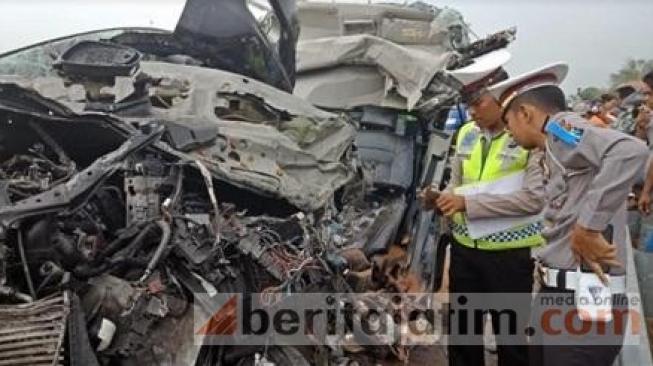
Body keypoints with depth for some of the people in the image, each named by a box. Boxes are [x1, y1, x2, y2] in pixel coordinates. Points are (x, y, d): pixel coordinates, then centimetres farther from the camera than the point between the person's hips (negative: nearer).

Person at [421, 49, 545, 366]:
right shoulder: (466, 134, 7)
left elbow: (534, 198, -22)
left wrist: (468, 203, -23)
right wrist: (441, 199, -7)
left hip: (512, 254, -6)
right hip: (465, 250, 6)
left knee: (512, 340, 12)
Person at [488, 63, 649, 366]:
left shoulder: (560, 127, -9)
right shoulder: (556, 151, 19)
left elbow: (631, 151, -28)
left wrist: (587, 228, -23)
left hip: (583, 300, -9)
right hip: (557, 294, 9)